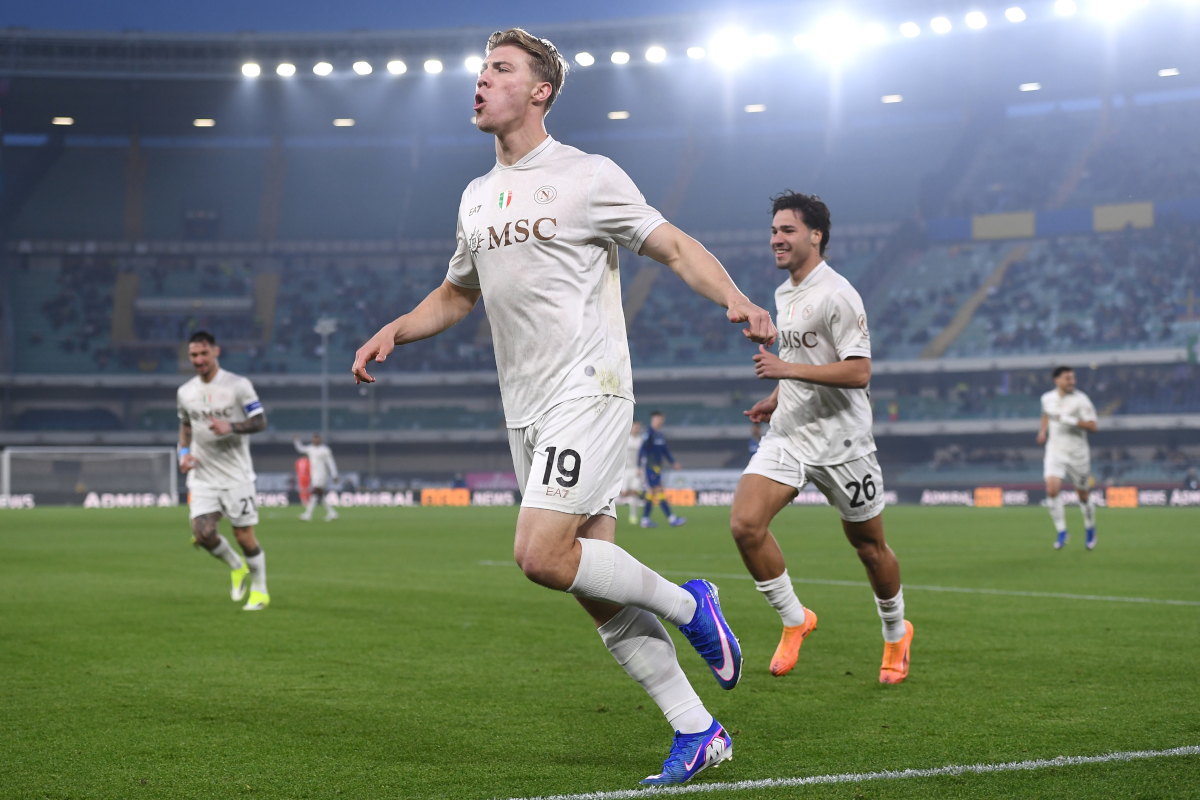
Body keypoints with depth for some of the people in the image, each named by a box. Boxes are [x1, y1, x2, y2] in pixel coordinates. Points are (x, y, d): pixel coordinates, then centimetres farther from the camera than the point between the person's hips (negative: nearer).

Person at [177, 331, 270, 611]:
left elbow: (260, 421, -7)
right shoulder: (184, 393, 7)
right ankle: (236, 568, 17)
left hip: (236, 475, -3)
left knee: (244, 536, -2)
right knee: (202, 533, -13)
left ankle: (260, 590, 20)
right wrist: (184, 452, 5)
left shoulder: (238, 385, -7)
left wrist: (231, 427, -23)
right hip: (202, 477, 4)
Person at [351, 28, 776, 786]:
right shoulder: (477, 197, 16)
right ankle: (697, 731, 11)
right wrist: (392, 332, 12)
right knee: (595, 584, 3)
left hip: (588, 391, -7)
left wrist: (735, 299, -22)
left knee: (541, 555, -20)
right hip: (527, 412, 7)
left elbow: (675, 247, -4)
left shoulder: (588, 176, -4)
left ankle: (687, 603, 2)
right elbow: (457, 294, 29)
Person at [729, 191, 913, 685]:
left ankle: (896, 634, 32)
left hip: (841, 441, -6)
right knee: (745, 523, -15)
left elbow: (858, 371, -20)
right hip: (788, 435, 6)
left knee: (869, 546, 7)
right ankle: (794, 620, 2)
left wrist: (787, 370, -25)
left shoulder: (836, 294, -14)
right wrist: (776, 398, 13)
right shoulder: (783, 295, 12)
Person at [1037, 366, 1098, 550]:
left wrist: (1072, 420, -28)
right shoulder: (1047, 398, 3)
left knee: (1083, 495, 9)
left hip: (1077, 453, -2)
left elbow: (1092, 426, -17)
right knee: (1052, 490, -18)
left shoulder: (1080, 400, -11)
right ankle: (1062, 532, -7)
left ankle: (1090, 528, 36)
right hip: (1055, 452, 2)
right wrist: (1042, 431, 12)